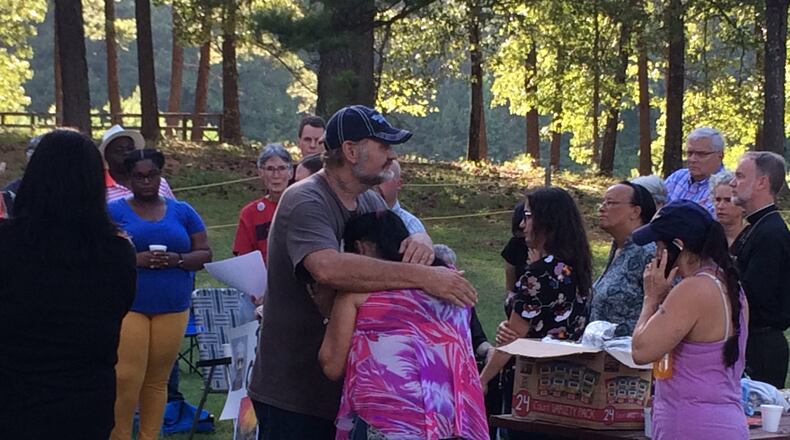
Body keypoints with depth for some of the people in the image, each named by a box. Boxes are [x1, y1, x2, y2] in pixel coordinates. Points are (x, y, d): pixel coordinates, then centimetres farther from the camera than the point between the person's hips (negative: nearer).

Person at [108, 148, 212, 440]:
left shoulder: (182, 212, 11)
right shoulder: (113, 212, 3)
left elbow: (205, 254, 8)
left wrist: (177, 259, -12)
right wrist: (135, 259, -19)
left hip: (172, 308, 3)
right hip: (127, 307, -3)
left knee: (158, 380, 5)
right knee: (127, 379, -9)